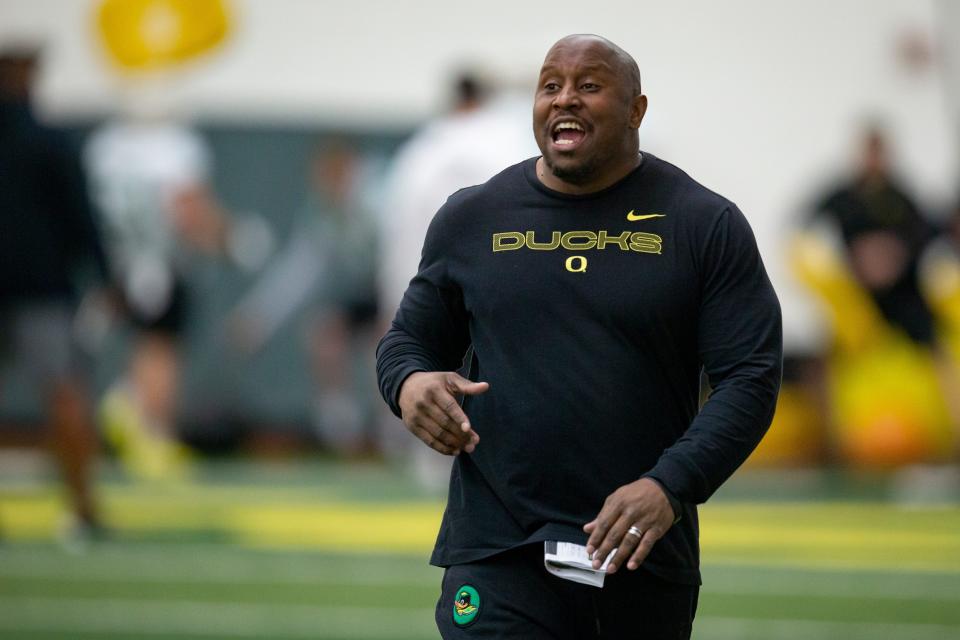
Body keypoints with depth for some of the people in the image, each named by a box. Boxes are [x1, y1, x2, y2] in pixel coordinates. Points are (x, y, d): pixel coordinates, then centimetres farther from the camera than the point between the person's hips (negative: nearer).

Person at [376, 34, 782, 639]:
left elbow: (750, 377, -5)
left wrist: (670, 487, -20)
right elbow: (409, 339, 18)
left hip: (644, 562, 0)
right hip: (498, 557, 0)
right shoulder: (470, 218, 8)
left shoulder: (706, 224, 0)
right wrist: (409, 384, -8)